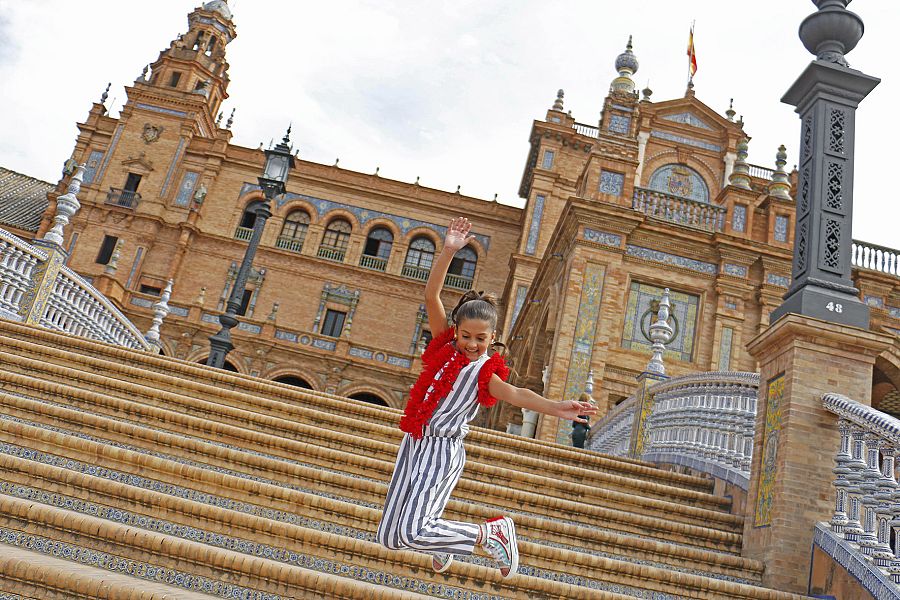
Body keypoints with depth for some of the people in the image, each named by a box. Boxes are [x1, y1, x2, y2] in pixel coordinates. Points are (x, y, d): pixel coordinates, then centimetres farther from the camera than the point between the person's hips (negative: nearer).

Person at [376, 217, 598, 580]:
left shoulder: (485, 372, -8)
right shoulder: (445, 346, 4)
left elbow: (515, 395, -26)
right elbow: (431, 296, -4)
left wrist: (554, 408, -45)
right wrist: (449, 250, -15)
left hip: (442, 453, -5)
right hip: (413, 444, 6)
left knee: (413, 533, -21)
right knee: (389, 537, 9)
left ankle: (492, 534, -1)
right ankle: (441, 543, 39)